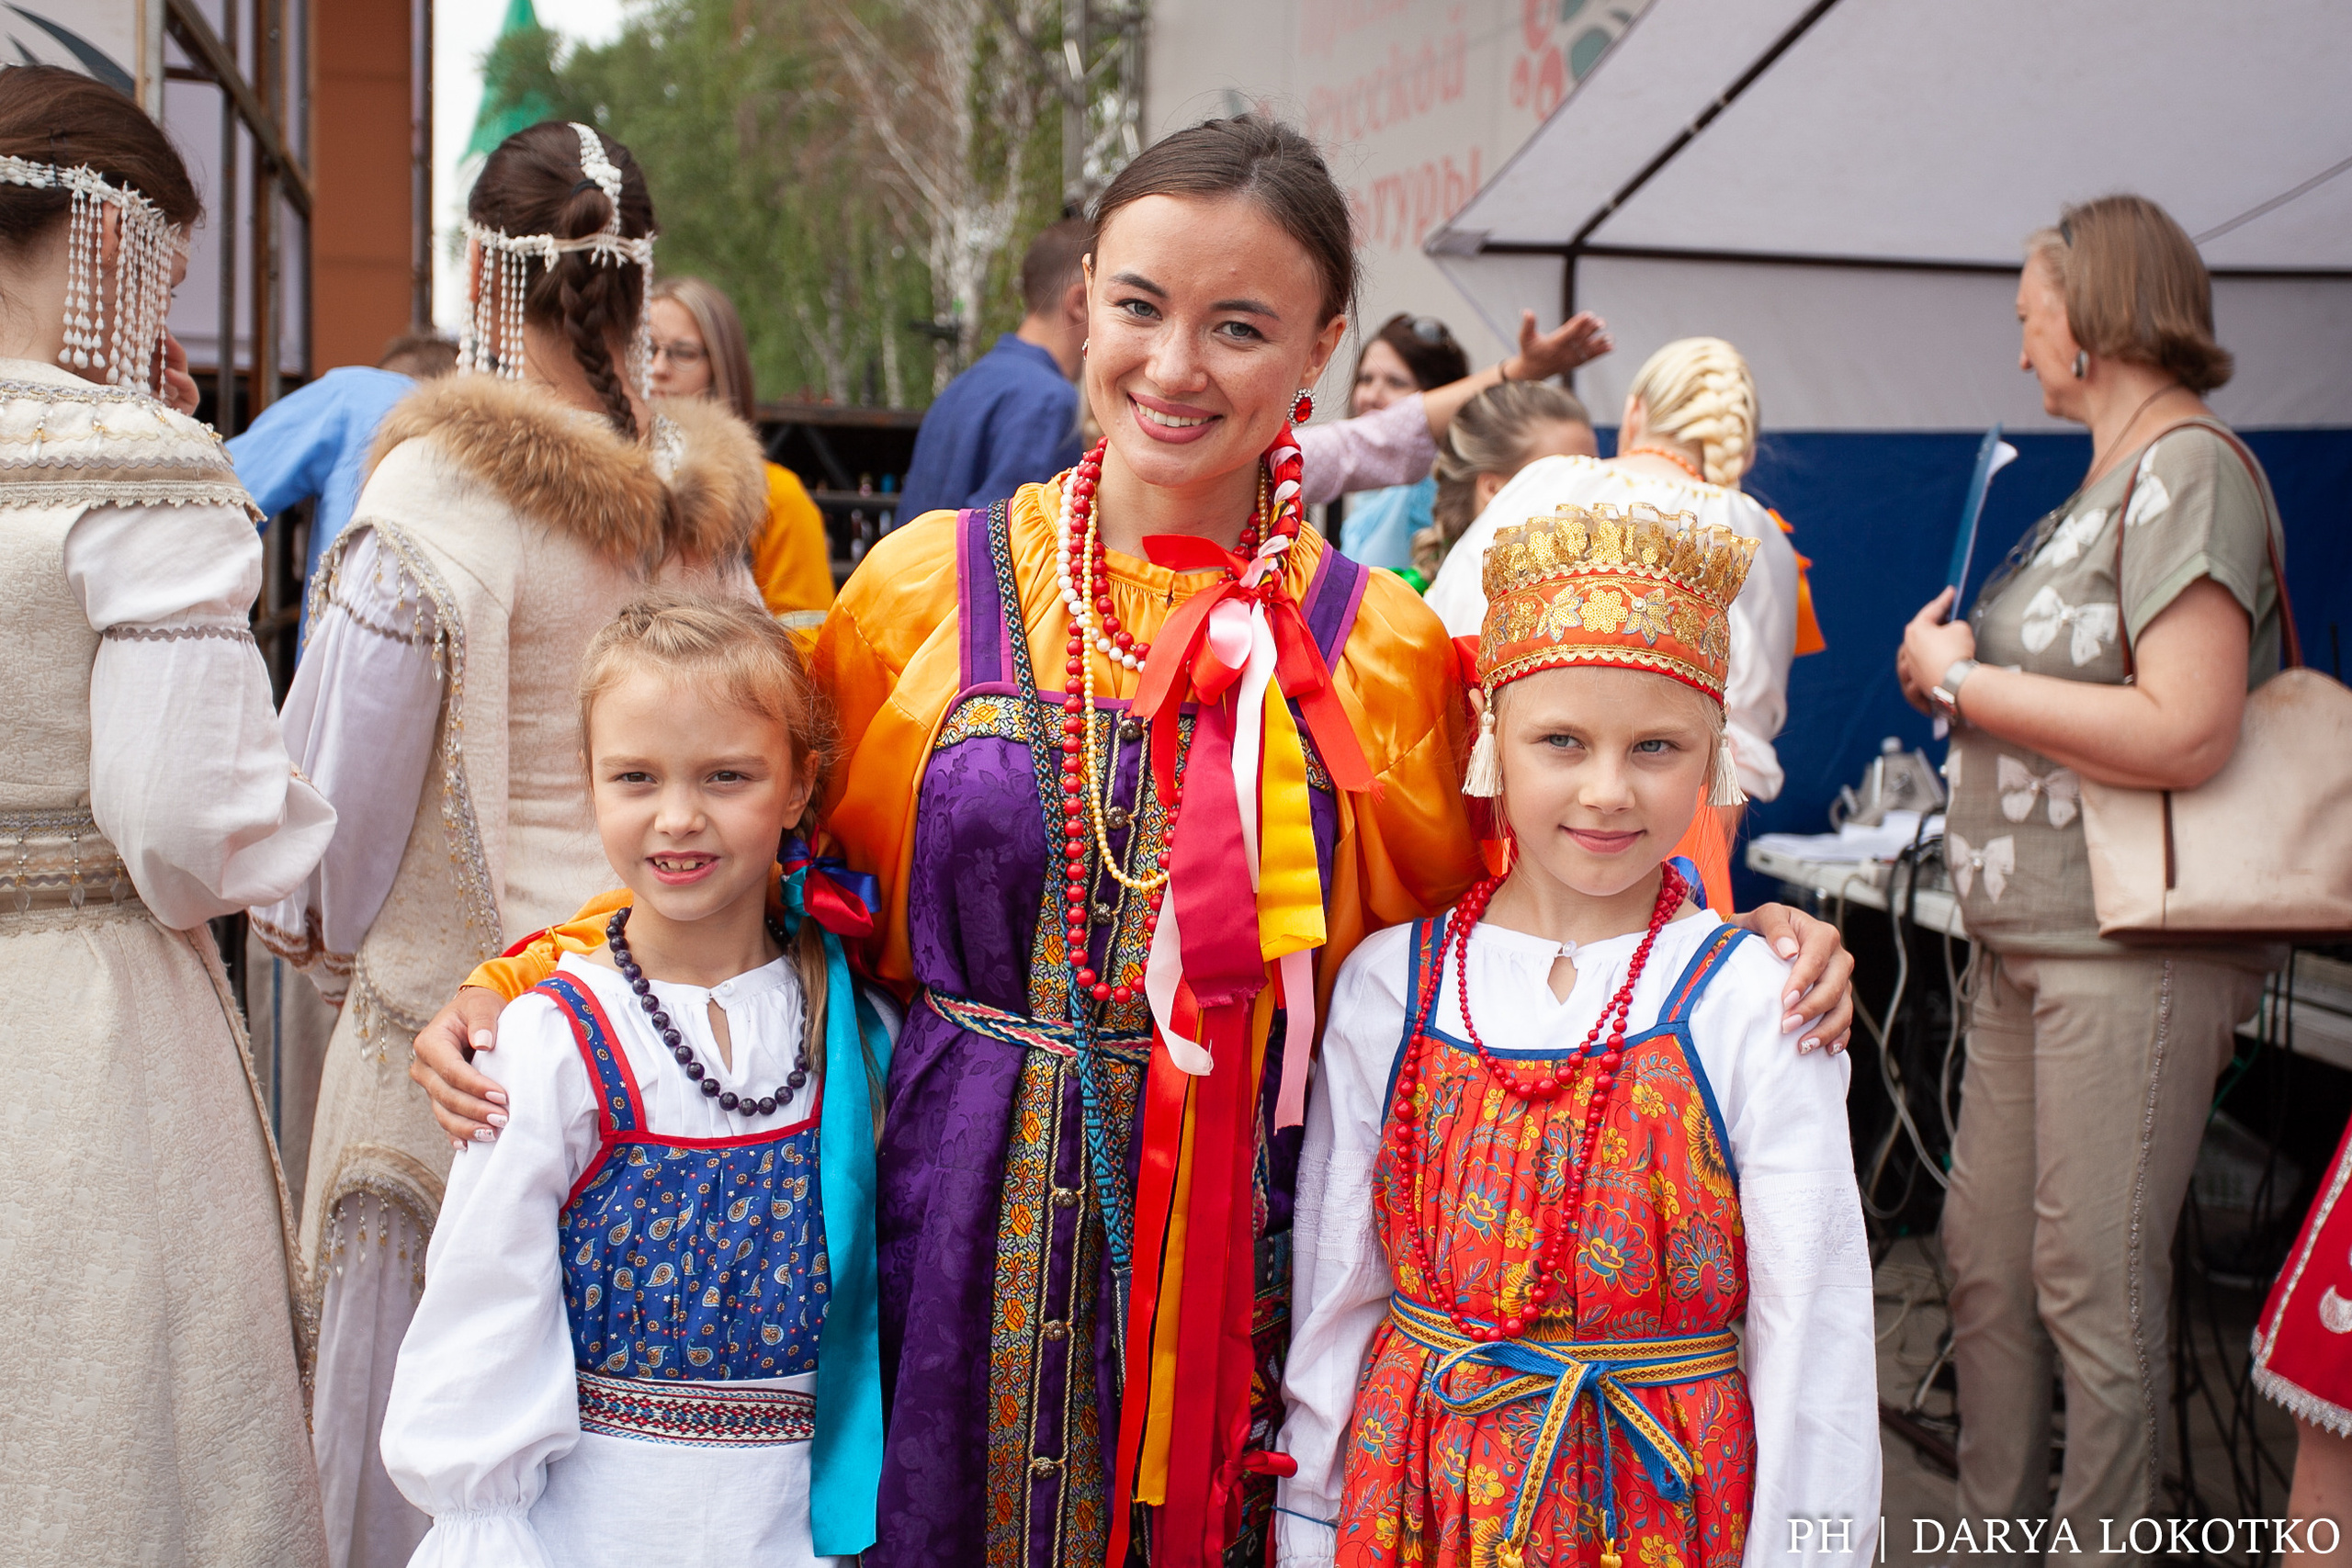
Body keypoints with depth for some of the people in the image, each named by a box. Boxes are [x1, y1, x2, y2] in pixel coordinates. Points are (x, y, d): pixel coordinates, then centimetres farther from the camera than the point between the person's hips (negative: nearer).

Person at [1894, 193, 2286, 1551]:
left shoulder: (2191, 468, -12)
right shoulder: (2111, 480, 17)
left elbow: (2185, 735, -23)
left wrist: (1959, 680, -14)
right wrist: (1959, 666, 8)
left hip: (2134, 947, -9)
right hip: (2031, 938, 9)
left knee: (2094, 1285, -1)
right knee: (1984, 1255, 13)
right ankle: (1995, 1521, 26)